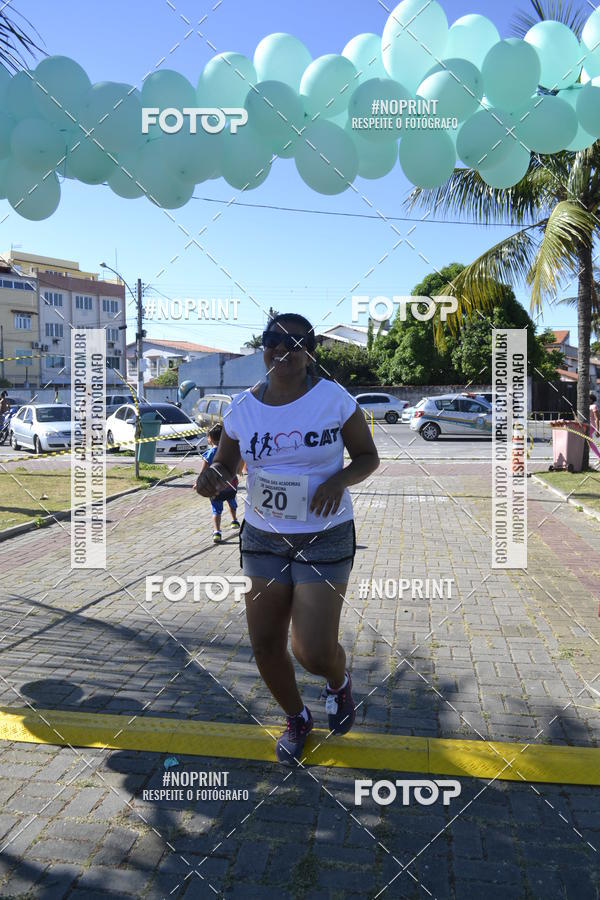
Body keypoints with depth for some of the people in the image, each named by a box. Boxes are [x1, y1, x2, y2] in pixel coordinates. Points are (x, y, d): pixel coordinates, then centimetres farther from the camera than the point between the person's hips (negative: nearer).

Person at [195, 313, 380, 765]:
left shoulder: (333, 398, -12)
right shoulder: (243, 407, -3)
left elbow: (368, 457, -2)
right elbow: (226, 464, 8)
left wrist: (339, 480, -23)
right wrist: (212, 476, -16)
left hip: (325, 538, -3)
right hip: (263, 537, 4)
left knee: (314, 652, -8)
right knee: (266, 645, 9)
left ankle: (339, 681, 32)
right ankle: (297, 719, 40)